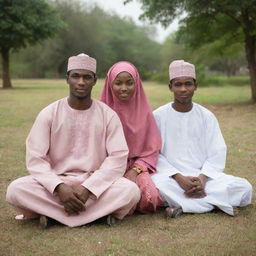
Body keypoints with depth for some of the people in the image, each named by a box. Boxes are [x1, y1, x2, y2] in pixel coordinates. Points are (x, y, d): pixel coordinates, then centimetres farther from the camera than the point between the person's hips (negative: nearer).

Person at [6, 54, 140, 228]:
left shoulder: (108, 115, -1)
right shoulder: (49, 114, -1)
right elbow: (35, 159, -7)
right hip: (56, 182, 1)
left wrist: (88, 188, -20)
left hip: (96, 183, 0)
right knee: (16, 190, -27)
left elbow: (118, 157, -8)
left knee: (131, 191, -30)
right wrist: (59, 187, -23)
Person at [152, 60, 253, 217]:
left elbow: (217, 154, 2)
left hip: (203, 176, 3)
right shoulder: (159, 116, 0)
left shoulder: (207, 116, 6)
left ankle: (182, 205, -19)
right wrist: (179, 178, -18)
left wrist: (202, 179, -15)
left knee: (245, 188, -20)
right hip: (172, 177, -2)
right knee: (156, 185, -37)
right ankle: (218, 203, -24)